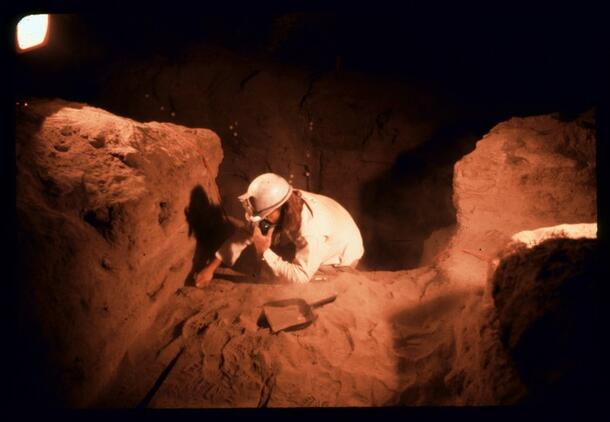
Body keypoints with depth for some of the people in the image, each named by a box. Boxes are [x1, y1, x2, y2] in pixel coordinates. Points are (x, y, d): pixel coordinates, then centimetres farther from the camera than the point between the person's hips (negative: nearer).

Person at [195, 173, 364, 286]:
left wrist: (264, 253, -44)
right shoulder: (278, 201, -23)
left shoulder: (311, 230, -45)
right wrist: (212, 266, -20)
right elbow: (245, 233, -16)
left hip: (342, 259, -6)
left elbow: (300, 276, -44)